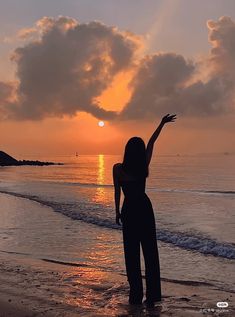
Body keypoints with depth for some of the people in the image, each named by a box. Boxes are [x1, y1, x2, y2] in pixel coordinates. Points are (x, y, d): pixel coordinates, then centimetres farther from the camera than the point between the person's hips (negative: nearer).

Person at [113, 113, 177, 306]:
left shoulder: (118, 168, -12)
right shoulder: (144, 166, -6)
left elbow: (117, 192, -3)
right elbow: (151, 143, 6)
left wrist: (117, 211, 10)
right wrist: (162, 123, 19)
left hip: (129, 210, -2)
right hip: (145, 207, 3)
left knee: (132, 253, 4)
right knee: (150, 250, 8)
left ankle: (136, 295, 5)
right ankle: (153, 294, 12)